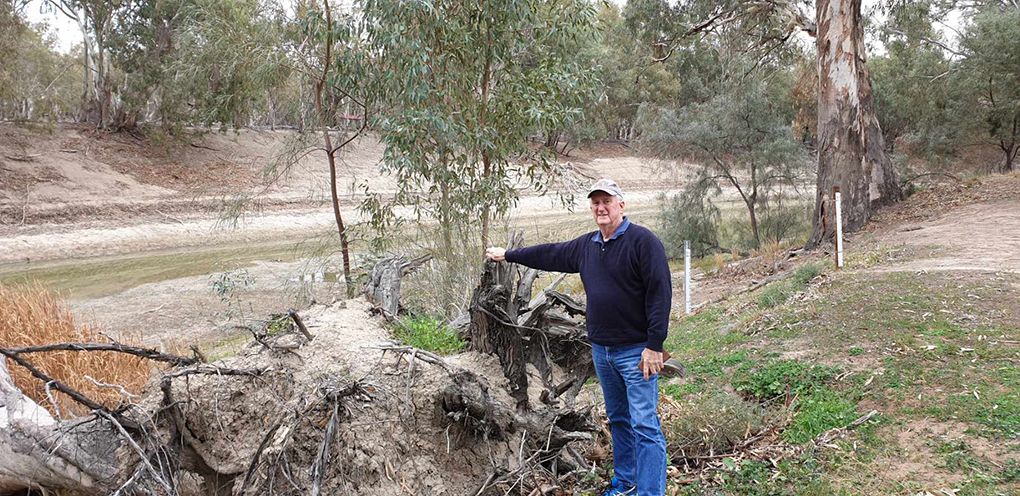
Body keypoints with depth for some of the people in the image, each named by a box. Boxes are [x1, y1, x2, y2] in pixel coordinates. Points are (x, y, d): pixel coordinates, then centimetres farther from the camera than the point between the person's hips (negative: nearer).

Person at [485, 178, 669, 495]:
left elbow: (660, 292, -16)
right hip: (601, 350, 7)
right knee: (618, 420, 16)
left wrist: (654, 345, -20)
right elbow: (549, 254, 24)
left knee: (644, 425, -8)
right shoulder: (586, 246, 11)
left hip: (636, 351, -7)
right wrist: (508, 255, 29)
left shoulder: (643, 241, -12)